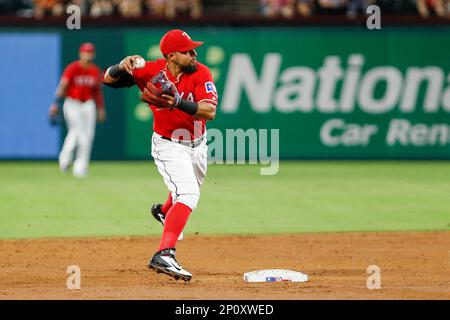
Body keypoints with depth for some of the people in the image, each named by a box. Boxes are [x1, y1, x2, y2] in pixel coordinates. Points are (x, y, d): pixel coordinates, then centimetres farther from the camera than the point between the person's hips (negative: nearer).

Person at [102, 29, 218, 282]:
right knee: (188, 194, -27)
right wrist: (122, 67, -34)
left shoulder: (200, 73, -19)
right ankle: (164, 255, -37)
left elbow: (210, 111, -31)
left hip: (197, 144, 5)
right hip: (169, 146, -5)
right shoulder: (151, 71, -20)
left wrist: (178, 102, -46)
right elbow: (108, 79, -12)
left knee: (190, 191, 30)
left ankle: (164, 211, 64)